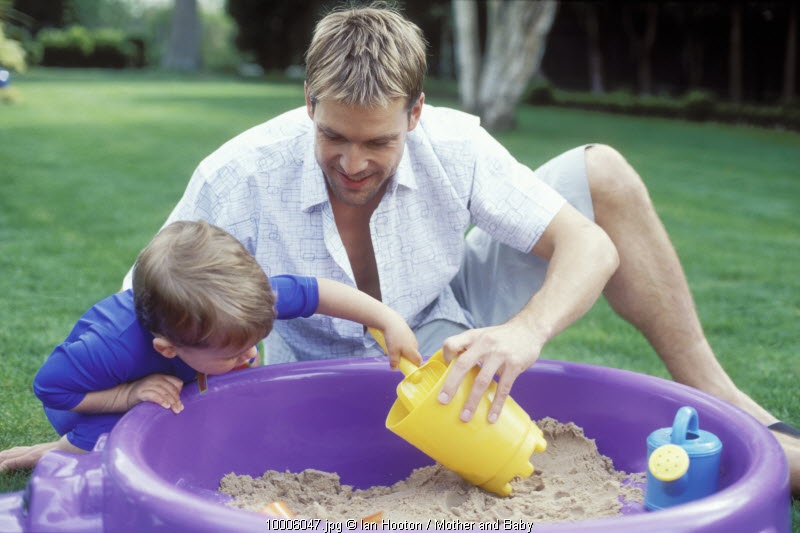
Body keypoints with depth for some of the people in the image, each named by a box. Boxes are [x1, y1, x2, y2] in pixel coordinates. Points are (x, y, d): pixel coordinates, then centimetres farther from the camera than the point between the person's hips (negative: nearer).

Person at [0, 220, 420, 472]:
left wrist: (389, 321, -29)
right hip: (107, 396, -6)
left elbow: (317, 293, -24)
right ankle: (67, 450, -1)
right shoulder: (116, 348, -46)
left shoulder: (243, 300, -35)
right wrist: (130, 395, -41)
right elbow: (49, 386, -31)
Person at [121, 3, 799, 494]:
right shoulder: (238, 180, -27)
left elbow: (588, 245, -25)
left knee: (602, 173, -13)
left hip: (454, 321, 3)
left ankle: (720, 402, -3)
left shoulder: (451, 145, -22)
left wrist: (527, 330, -44)